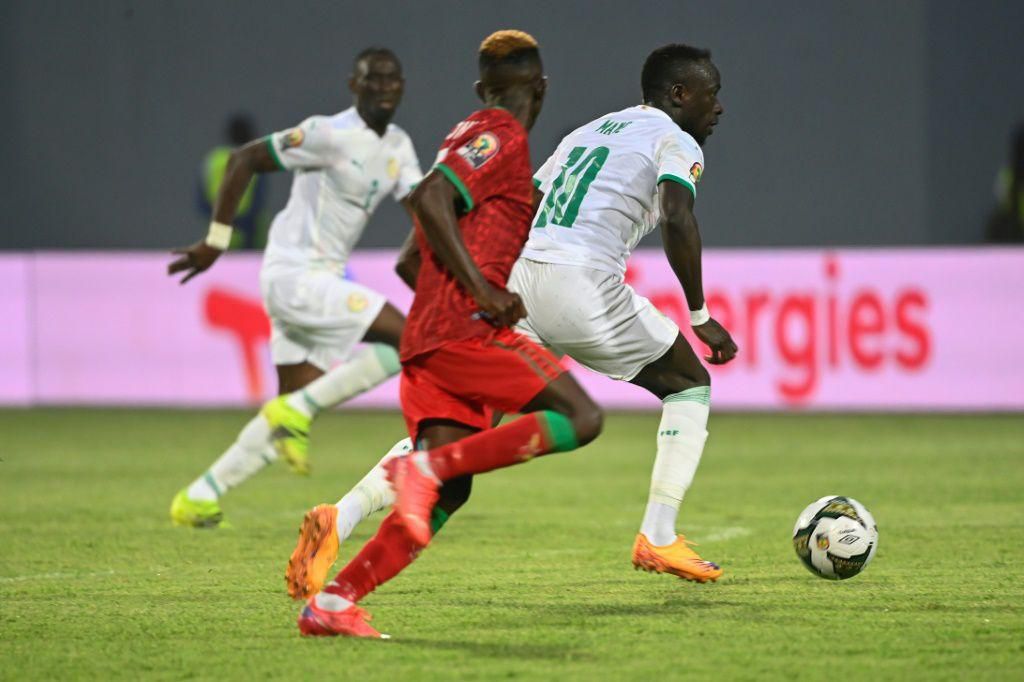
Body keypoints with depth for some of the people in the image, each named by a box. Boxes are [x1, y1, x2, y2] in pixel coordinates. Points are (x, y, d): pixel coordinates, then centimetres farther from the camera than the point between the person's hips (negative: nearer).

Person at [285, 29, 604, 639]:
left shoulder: (474, 136, 25)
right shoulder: (501, 137, -3)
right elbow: (430, 198, -19)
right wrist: (483, 291, -19)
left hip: (427, 337, 9)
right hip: (465, 330, -9)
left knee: (446, 494, 0)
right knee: (581, 418, -12)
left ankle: (333, 602, -11)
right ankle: (426, 466, -21)